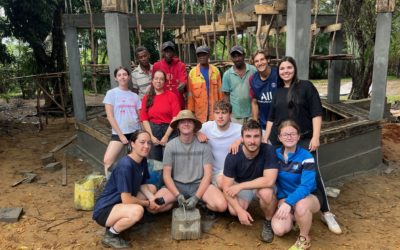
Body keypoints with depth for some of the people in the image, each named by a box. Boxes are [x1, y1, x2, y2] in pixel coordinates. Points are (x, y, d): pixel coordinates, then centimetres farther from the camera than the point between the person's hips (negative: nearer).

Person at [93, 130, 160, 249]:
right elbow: (127, 200, -27)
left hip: (119, 203, 9)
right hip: (104, 210, -9)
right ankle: (110, 235, -6)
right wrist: (147, 204, -11)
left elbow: (141, 185, 9)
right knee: (137, 211, -35)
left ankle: (122, 220, 9)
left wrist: (152, 200, -9)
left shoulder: (142, 161, -1)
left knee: (152, 188, 13)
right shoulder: (125, 166, -27)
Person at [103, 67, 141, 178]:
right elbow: (110, 116, -5)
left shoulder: (135, 96, 10)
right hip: (119, 133, -3)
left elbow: (140, 116, 11)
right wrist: (121, 135, -10)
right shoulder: (111, 93, 0)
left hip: (135, 132, 3)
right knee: (107, 161, -17)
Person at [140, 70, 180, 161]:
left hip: (169, 131, -2)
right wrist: (151, 136, -7)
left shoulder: (171, 96, 1)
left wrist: (166, 136, -9)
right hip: (152, 130, 2)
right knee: (154, 161, 8)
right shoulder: (146, 98, 7)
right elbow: (144, 119, 3)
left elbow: (176, 117, -5)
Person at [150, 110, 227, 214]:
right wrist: (178, 195, -16)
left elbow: (207, 174, -6)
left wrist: (196, 197, -17)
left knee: (221, 205, -26)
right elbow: (166, 175, -1)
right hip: (176, 185, 1)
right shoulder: (170, 145, -3)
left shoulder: (203, 145, -5)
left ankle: (200, 203, 5)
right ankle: (179, 203, 3)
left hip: (199, 184, 0)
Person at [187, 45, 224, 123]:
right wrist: (191, 110, 1)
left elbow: (220, 90, 8)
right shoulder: (192, 72, -1)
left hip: (215, 109, 1)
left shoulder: (215, 71, 4)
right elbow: (190, 93, 2)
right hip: (199, 110, -1)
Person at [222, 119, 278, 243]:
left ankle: (268, 222, -4)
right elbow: (226, 187, -19)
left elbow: (269, 180, -33)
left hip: (262, 185, -1)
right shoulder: (233, 156, -22)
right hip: (241, 187, 2)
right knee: (233, 211, -25)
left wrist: (240, 186, -29)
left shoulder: (268, 150, -26)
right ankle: (247, 203, 14)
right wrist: (240, 210, -30)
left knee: (266, 192, -36)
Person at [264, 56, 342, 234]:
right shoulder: (277, 92, 12)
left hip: (304, 139, -3)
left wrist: (315, 136, -12)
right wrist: (265, 139, 12)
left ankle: (326, 213, 8)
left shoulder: (306, 86, 0)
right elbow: (271, 118, 16)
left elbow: (316, 113, -4)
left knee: (313, 174, -5)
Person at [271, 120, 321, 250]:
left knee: (301, 206, -40)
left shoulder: (306, 157, -20)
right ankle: (294, 216, 15)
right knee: (279, 230, -21)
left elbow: (306, 186, -30)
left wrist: (289, 203, -42)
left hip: (309, 196, -3)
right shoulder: (276, 154, -5)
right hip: (284, 197, 4)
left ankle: (304, 238, -9)